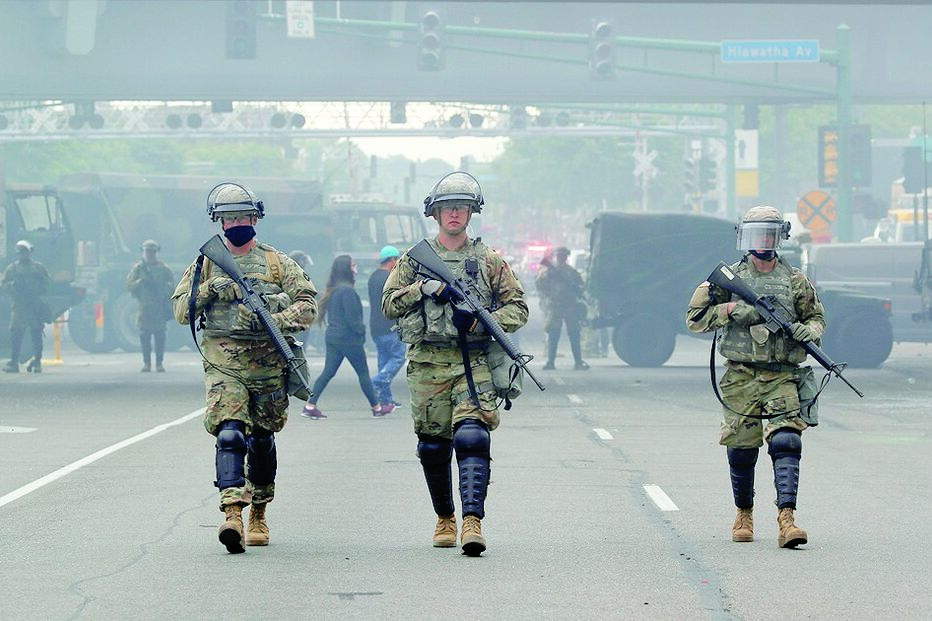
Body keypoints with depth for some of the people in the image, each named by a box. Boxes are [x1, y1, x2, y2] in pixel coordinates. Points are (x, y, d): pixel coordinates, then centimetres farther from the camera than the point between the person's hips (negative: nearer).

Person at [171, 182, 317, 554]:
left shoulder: (277, 263, 5)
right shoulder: (206, 264, 9)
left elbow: (308, 306, -2)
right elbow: (180, 310, 8)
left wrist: (270, 321, -18)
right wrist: (210, 290, -10)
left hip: (268, 366, 1)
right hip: (223, 366, -1)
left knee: (262, 441, 11)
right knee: (229, 435, -18)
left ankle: (258, 515, 29)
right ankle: (232, 513, -29)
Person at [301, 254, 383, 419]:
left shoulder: (333, 290, 10)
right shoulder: (347, 290, -18)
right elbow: (352, 317, -20)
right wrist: (361, 332, -4)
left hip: (332, 337, 8)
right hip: (349, 339, -8)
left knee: (328, 372, 7)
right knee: (363, 373, 5)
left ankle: (310, 406, -1)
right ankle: (376, 407, 14)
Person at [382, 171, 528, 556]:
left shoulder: (489, 261, 9)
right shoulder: (414, 260, 12)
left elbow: (518, 308, 9)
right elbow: (388, 305, 7)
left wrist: (480, 321, -9)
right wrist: (422, 289, -10)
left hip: (473, 363, -1)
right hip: (427, 363, 2)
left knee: (472, 438, -18)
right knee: (433, 447, 5)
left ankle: (472, 521, -24)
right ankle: (444, 519, 23)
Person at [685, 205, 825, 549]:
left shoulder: (795, 280, 8)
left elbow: (817, 318, 17)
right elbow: (695, 319, 4)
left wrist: (805, 330, -6)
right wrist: (731, 310, -11)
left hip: (782, 377, 0)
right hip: (741, 377, 0)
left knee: (785, 443, -15)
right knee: (741, 449, 5)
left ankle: (787, 518, -22)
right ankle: (744, 514, 25)